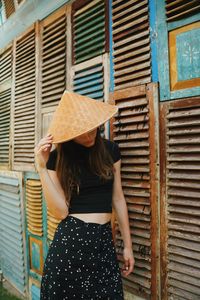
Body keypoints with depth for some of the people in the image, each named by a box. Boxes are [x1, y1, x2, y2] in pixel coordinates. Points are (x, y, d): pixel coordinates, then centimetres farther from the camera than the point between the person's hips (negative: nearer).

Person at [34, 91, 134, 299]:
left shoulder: (110, 149, 1)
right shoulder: (57, 158, -3)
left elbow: (118, 199, 7)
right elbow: (60, 212, -10)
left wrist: (127, 245, 10)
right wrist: (42, 168, -17)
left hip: (105, 241, 2)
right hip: (70, 240, -1)